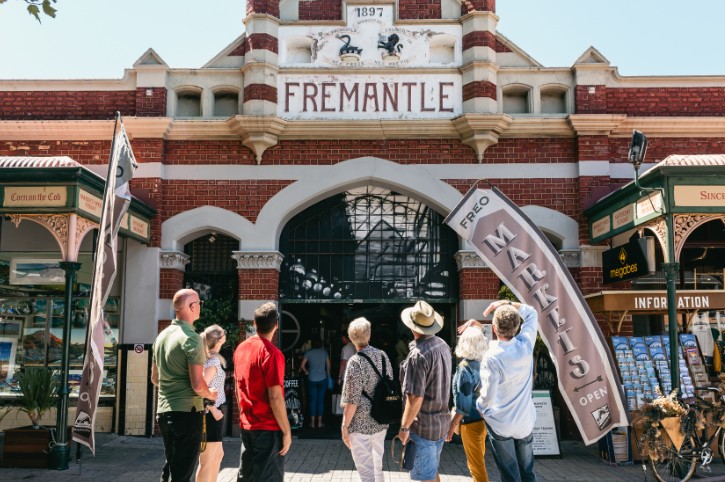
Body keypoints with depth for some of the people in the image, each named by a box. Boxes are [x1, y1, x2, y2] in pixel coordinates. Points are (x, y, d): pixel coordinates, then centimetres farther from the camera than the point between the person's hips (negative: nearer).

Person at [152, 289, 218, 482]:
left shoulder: (162, 336, 9)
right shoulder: (191, 338, -16)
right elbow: (198, 386, -20)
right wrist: (211, 394, -1)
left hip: (164, 411, 8)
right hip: (186, 412, -8)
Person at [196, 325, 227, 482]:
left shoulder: (205, 358, 10)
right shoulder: (213, 360, -15)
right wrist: (214, 409, -18)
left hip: (208, 413, 9)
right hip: (211, 413, -9)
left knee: (218, 455, 21)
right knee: (207, 462, -2)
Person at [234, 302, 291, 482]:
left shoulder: (241, 348, 5)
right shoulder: (271, 353, -18)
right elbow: (275, 397, -20)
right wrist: (286, 431, -14)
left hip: (246, 425, 8)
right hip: (268, 427, -7)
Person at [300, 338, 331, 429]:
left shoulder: (308, 353, -3)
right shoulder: (324, 352, 0)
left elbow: (302, 366, -7)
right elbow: (328, 365, 4)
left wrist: (306, 372, 9)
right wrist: (328, 375, 19)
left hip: (312, 380, 0)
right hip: (322, 379, 0)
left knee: (312, 400, 6)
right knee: (321, 400, 6)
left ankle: (312, 423, 8)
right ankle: (319, 422, 9)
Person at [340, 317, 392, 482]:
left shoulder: (355, 362, -19)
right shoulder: (382, 355, 0)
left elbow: (352, 401, -19)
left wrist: (345, 426, -9)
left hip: (361, 424, -6)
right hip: (381, 422, 7)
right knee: (377, 465, 25)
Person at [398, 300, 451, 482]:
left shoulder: (418, 355, -25)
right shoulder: (443, 345, 2)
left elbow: (415, 398, -25)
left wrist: (404, 427, -14)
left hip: (423, 426, -8)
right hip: (442, 421, 8)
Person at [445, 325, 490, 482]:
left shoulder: (464, 368, -21)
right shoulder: (483, 363, -2)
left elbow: (462, 405, -21)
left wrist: (452, 426, -14)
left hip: (472, 422, -7)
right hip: (483, 418, 7)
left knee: (476, 465, 6)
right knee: (479, 460, 24)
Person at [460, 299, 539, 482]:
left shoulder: (492, 357, -26)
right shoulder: (526, 344, -13)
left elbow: (487, 396, -20)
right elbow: (532, 313, 6)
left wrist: (480, 409, 1)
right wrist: (507, 303, -4)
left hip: (501, 424, -4)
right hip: (525, 421, 4)